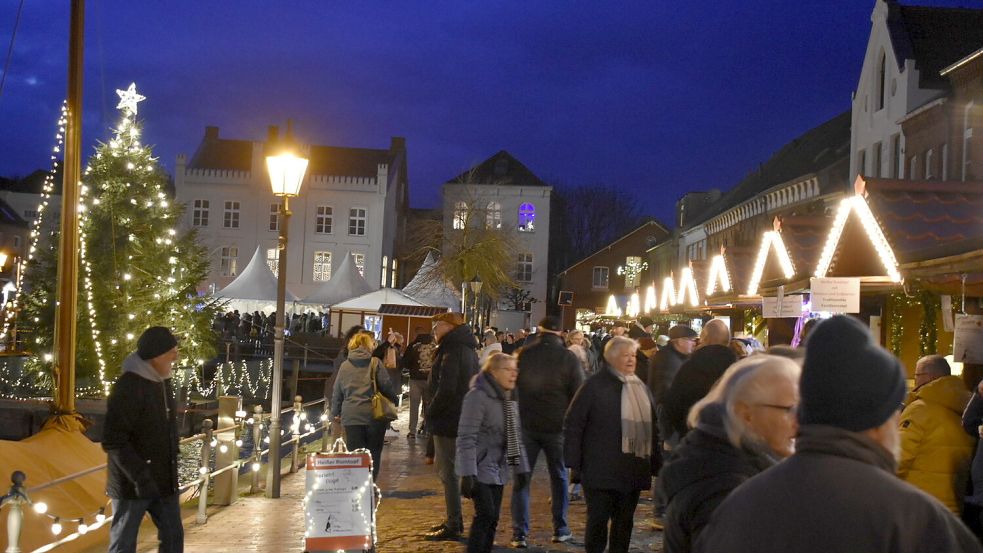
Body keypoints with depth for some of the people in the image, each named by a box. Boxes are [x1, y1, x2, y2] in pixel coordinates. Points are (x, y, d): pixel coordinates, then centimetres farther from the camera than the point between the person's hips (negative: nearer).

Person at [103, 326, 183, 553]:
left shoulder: (164, 383, 7)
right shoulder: (128, 387, -19)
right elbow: (113, 440, -23)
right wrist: (140, 475, -27)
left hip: (163, 481, 8)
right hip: (132, 484, -8)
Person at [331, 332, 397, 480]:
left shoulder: (345, 366, 7)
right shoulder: (375, 363, -2)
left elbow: (337, 393, 11)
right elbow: (387, 385, -4)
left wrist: (335, 413, 20)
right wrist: (394, 401, 13)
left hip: (351, 416, 2)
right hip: (374, 415, -2)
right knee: (374, 454, 10)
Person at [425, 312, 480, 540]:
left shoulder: (452, 351, -18)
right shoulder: (468, 350, 14)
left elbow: (446, 389, -25)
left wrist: (431, 412, -11)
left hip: (448, 418, -10)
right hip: (464, 417, 10)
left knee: (449, 471, -4)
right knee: (448, 469, 19)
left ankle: (453, 526, 1)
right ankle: (454, 519, 26)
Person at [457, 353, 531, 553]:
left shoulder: (508, 397, 10)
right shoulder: (478, 396, -15)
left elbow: (516, 436, 16)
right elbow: (466, 437, -19)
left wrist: (521, 467, 13)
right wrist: (467, 473, -23)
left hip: (498, 469, 8)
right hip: (480, 468, -8)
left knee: (492, 519, 8)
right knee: (486, 515, -15)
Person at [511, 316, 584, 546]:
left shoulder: (523, 354, 0)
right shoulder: (568, 358, -5)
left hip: (526, 424, 1)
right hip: (556, 426, -1)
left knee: (522, 478, 5)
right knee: (558, 477, 14)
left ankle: (519, 533, 1)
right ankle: (560, 529, 18)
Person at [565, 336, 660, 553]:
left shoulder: (641, 387, 13)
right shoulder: (595, 384, -5)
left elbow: (652, 427, 16)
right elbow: (573, 424, -8)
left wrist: (656, 464, 9)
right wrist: (574, 464, -12)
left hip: (633, 470, 6)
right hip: (601, 470, -5)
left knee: (624, 521, 11)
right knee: (598, 520, 0)